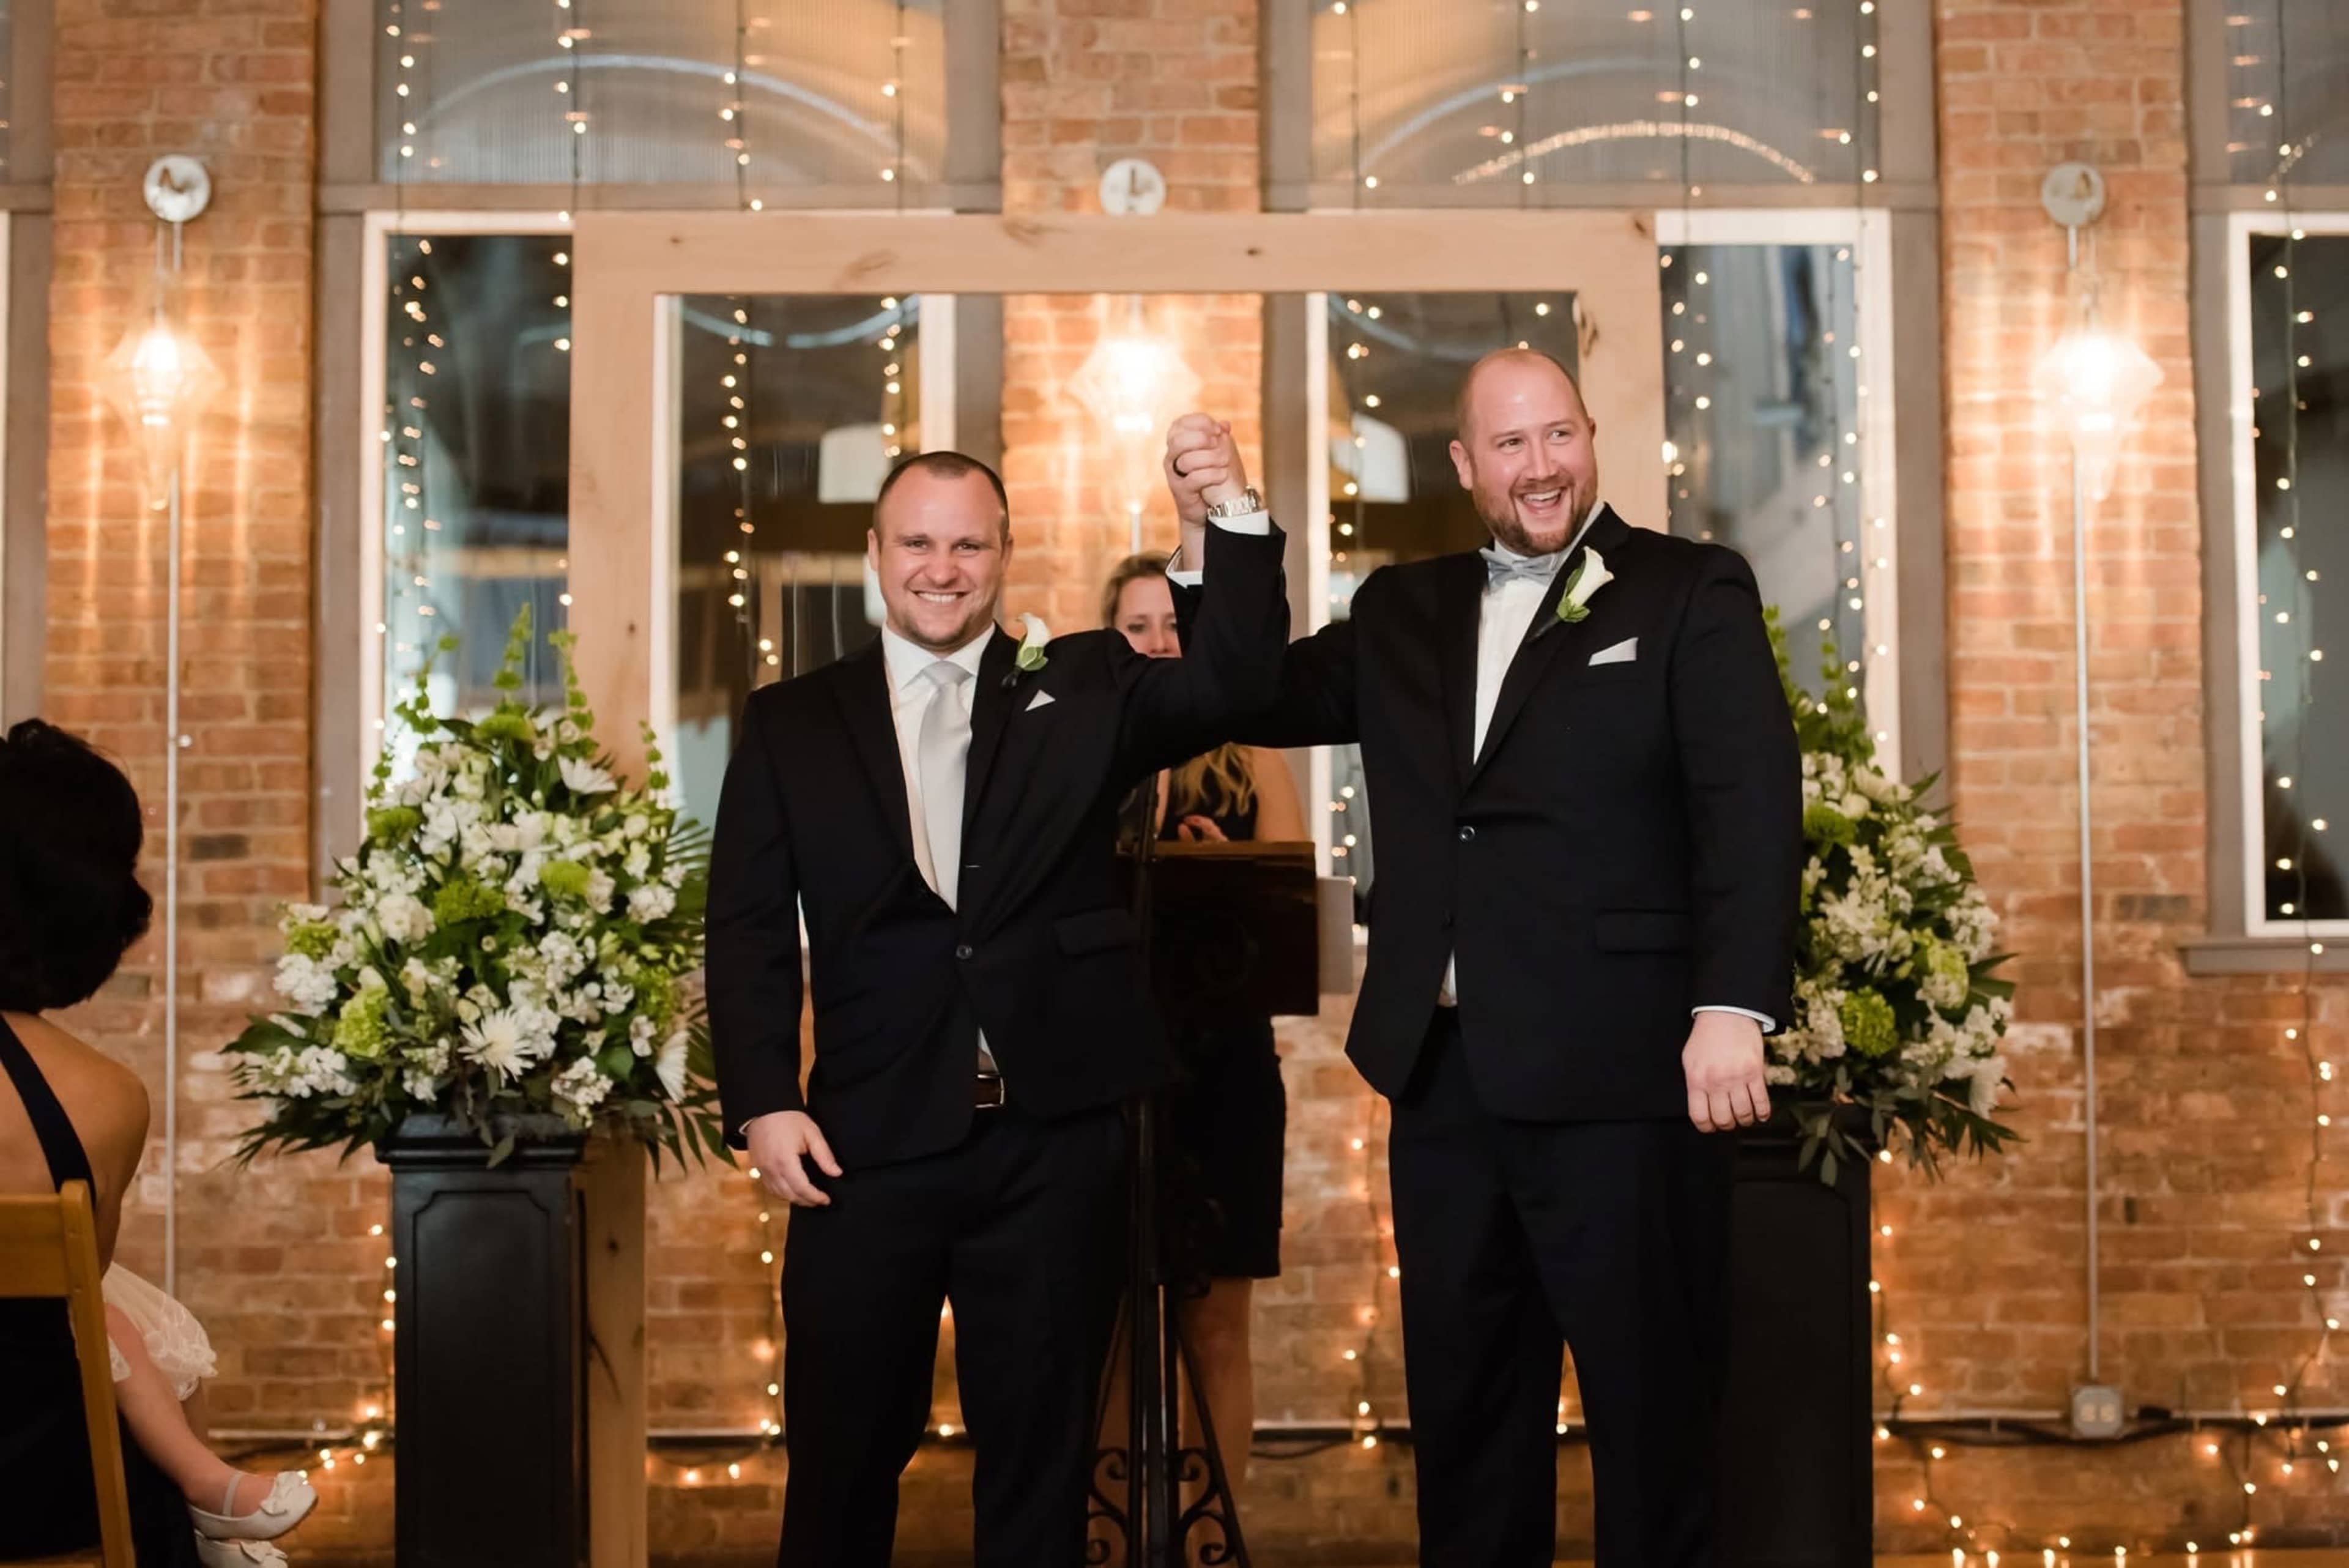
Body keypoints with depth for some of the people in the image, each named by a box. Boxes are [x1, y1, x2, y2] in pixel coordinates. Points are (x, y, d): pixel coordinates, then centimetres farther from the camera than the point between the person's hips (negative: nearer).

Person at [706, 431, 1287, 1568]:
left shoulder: (1084, 688, 9)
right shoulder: (790, 724, 8)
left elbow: (1232, 683, -6)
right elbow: (749, 929, 4)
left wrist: (1232, 520, -20)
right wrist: (764, 1100, -7)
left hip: (1053, 1141, 0)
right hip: (868, 1141, 0)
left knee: (1040, 1461, 10)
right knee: (842, 1457, 10)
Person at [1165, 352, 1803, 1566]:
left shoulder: (1692, 593, 0)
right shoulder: (1400, 614, 15)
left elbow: (1752, 804, -10)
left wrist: (1733, 1006, -22)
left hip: (1618, 1072, -5)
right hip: (1443, 1076, 5)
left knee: (1650, 1409, 4)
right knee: (1464, 1413, 14)